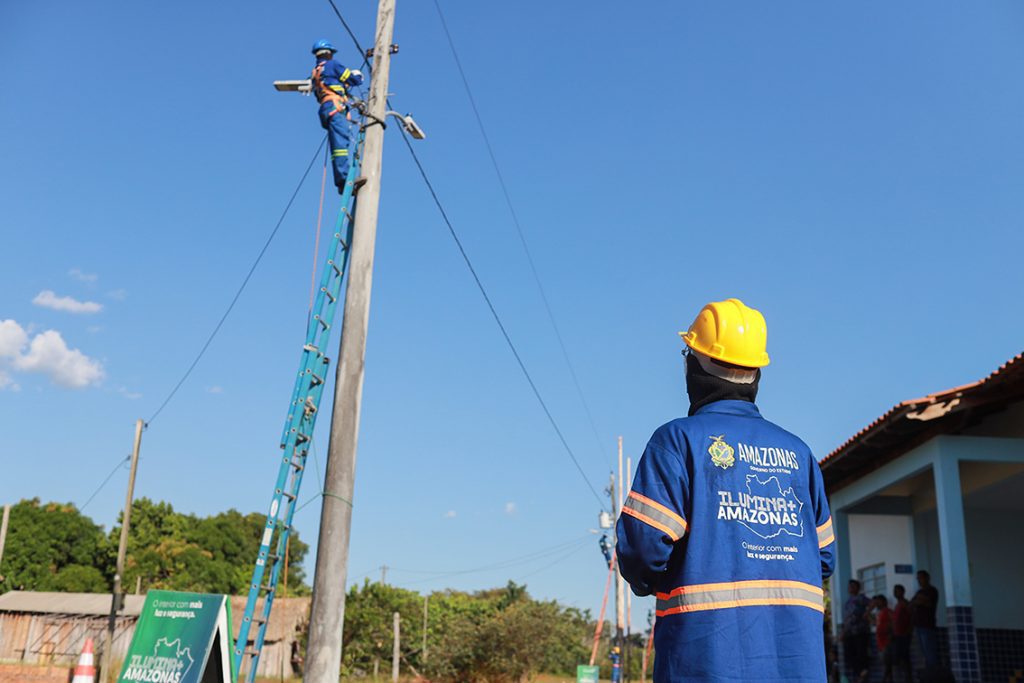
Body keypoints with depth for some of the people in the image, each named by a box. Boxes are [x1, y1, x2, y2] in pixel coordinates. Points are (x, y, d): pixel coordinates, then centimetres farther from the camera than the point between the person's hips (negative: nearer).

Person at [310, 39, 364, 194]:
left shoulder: (315, 73, 28)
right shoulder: (332, 64, 6)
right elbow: (356, 80, 2)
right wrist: (357, 74, 26)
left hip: (325, 110, 8)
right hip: (335, 107, -8)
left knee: (338, 146, 1)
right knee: (340, 143, -22)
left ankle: (342, 183, -9)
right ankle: (344, 179, -37)